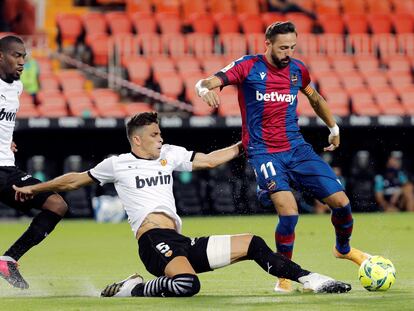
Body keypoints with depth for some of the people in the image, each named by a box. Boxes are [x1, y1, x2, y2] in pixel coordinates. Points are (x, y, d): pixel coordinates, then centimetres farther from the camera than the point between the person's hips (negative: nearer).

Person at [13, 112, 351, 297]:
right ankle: (131, 289, -19)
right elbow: (75, 180, 19)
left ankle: (310, 279, 6)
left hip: (181, 244, 7)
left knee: (253, 244, 3)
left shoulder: (168, 155, 22)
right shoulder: (117, 164, 9)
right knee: (188, 284, -39)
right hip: (153, 241, -7)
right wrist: (33, 188, 24)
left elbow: (208, 160, 27)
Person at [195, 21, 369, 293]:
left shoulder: (298, 69, 8)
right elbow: (204, 83, -14)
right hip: (263, 152, -5)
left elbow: (315, 98, 28)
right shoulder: (248, 67, -6)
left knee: (341, 201, -2)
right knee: (289, 212, -24)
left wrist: (334, 128, 33)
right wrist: (206, 91, -37)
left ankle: (344, 249, 31)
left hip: (297, 148, 5)